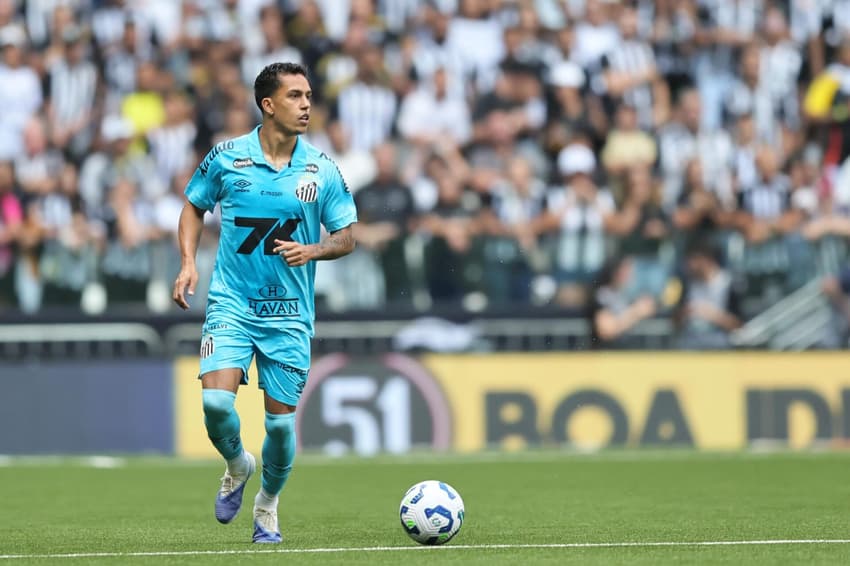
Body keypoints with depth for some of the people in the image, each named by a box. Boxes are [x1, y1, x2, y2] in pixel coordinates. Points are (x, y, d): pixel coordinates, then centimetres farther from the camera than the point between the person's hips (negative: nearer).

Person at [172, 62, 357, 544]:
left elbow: (347, 236, 4)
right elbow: (195, 207, 13)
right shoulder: (227, 158, -3)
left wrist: (312, 250, -16)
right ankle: (238, 467, 14)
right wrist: (188, 262, -1)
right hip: (231, 303, -1)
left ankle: (268, 504, 28)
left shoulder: (322, 169, -2)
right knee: (216, 402, -19)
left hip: (290, 313, 1)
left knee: (281, 420, 1)